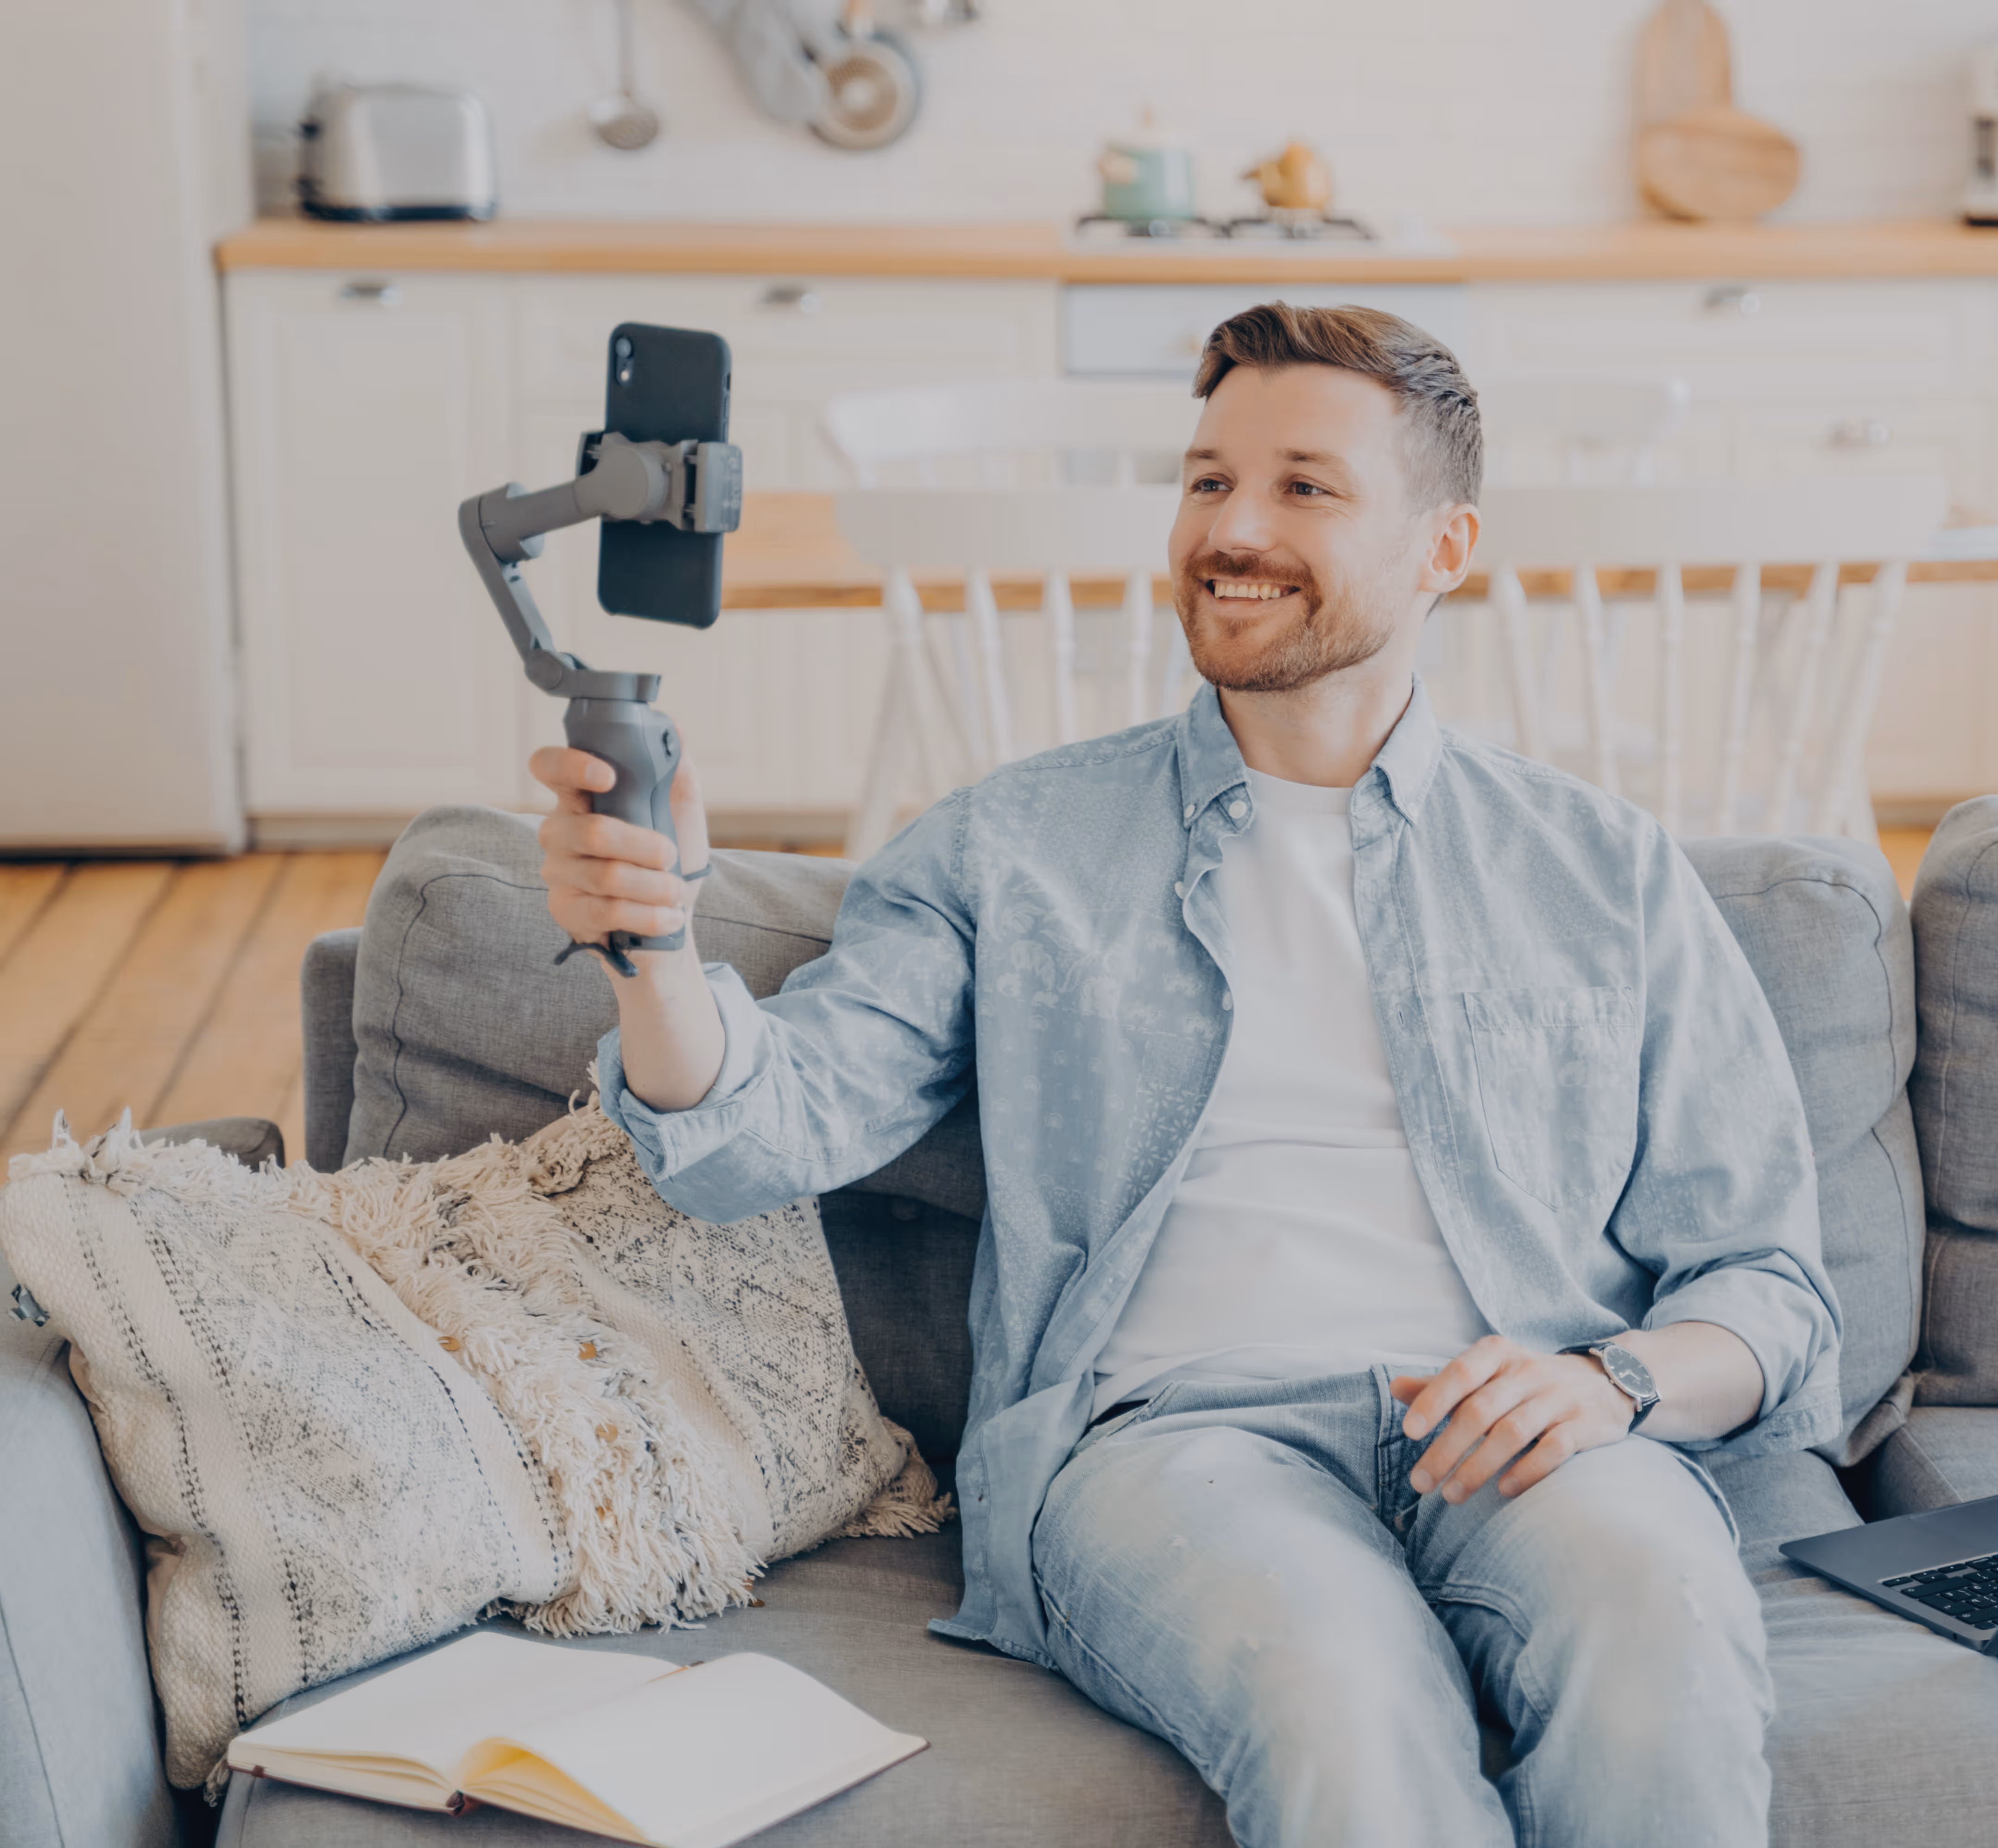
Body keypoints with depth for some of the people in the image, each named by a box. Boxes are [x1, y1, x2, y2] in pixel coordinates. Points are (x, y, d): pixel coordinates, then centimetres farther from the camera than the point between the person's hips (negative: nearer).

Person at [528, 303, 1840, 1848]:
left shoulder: (1608, 872, 18)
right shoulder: (1016, 845, 17)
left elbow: (1770, 1287, 15)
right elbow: (764, 1128, 4)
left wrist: (1615, 1380, -9)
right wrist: (655, 934, -18)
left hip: (1523, 1443, 2)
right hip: (1165, 1429, -1)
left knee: (1657, 1622, -34)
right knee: (1337, 1687, -35)